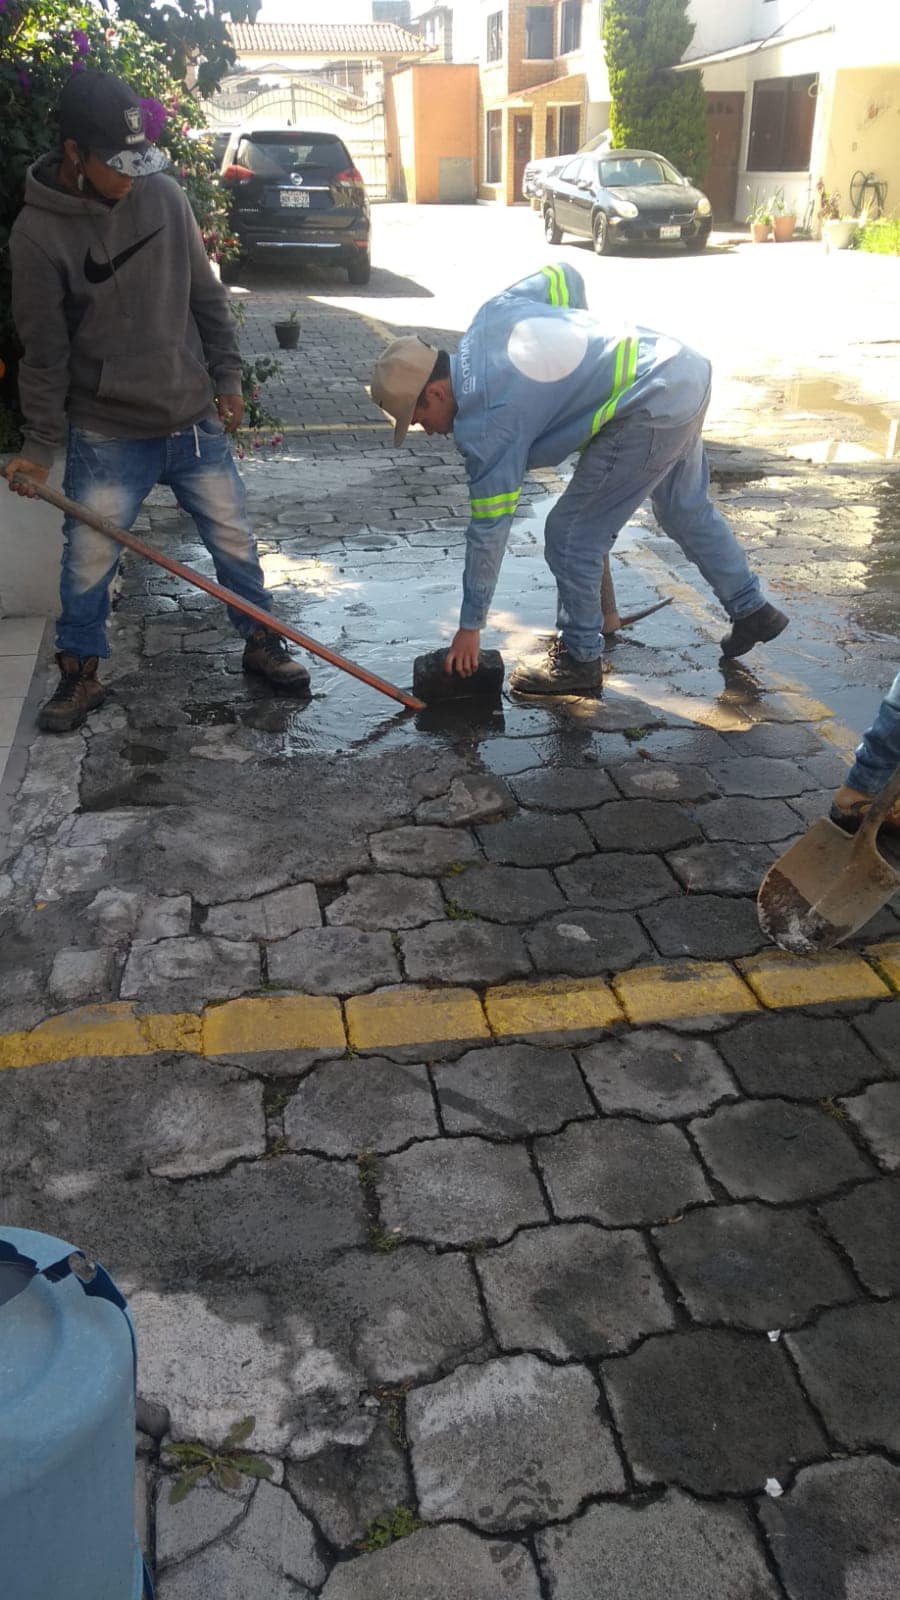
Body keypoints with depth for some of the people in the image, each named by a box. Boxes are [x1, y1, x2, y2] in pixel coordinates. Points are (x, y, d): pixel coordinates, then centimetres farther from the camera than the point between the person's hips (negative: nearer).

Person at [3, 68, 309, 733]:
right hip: (108, 435, -3)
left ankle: (262, 643, 30)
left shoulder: (163, 194, -1)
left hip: (196, 420, 3)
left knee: (235, 540, 10)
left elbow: (206, 295, 8)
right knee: (88, 563, 2)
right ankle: (80, 674, 22)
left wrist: (227, 377, 7)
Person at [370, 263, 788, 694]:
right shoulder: (493, 312, 6)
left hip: (651, 412, -10)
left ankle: (578, 659, 15)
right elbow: (564, 276, 19)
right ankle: (751, 610, 42)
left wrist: (470, 627, 0)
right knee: (687, 509, 27)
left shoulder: (485, 421, -14)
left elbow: (488, 529, -10)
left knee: (570, 536, 0)